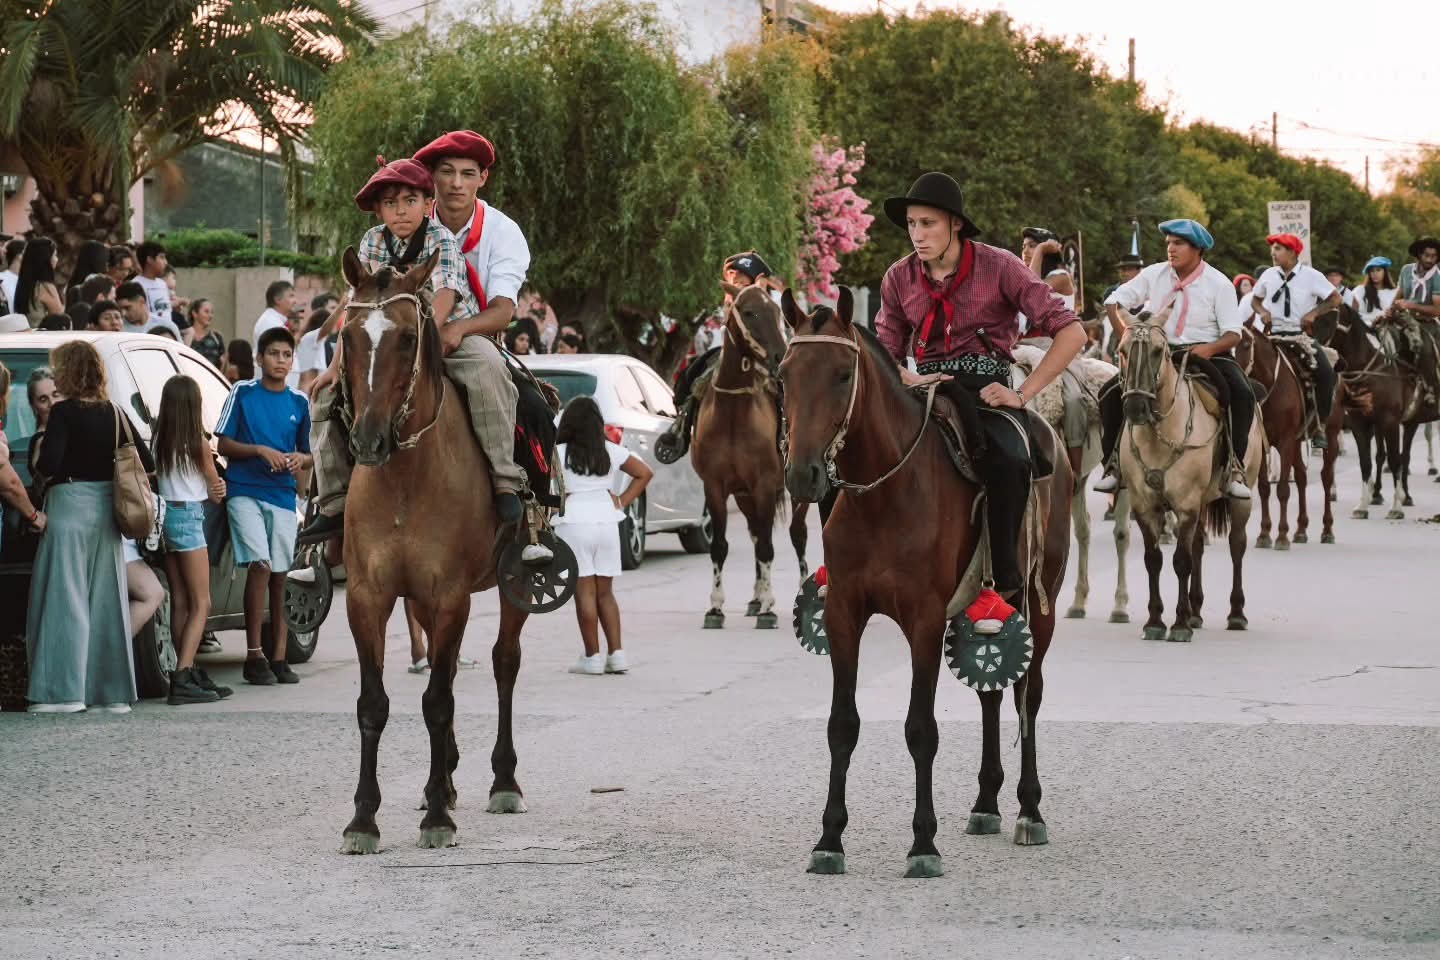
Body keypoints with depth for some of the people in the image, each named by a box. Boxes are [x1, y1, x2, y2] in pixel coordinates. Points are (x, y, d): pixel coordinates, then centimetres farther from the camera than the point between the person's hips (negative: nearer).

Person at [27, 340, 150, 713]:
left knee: (65, 598, -3)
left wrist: (39, 464, 2)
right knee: (106, 600, 10)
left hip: (70, 505, -6)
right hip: (106, 509, 6)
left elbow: (48, 464, -20)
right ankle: (114, 691, 12)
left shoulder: (64, 412, -11)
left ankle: (66, 690, -7)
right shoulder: (114, 413, 8)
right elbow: (147, 464, 8)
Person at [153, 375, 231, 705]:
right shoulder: (198, 442, -10)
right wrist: (218, 491, 24)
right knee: (201, 604, -4)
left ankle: (191, 676, 14)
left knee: (180, 603, 11)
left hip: (164, 514, 6)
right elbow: (215, 485, 1)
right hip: (188, 516, -6)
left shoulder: (159, 439, 2)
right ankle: (183, 677, -16)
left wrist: (213, 490, 0)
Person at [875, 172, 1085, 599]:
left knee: (1008, 460, -36)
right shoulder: (899, 278, 7)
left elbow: (1071, 332, -6)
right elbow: (885, 352, 16)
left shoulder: (999, 266, -5)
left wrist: (1022, 394, -11)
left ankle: (1005, 584, -27)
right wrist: (910, 380, -8)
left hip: (985, 388, -4)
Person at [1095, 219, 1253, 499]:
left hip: (1208, 352, -2)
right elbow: (1114, 302, 3)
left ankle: (1235, 467, -22)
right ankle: (1113, 463, -6)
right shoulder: (1155, 275, 1)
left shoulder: (1219, 284, -6)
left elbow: (1233, 334, -9)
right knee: (1110, 392, -17)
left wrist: (1210, 349, -31)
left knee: (1243, 394, -30)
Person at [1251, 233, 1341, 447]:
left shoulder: (1311, 276, -2)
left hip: (1302, 335, -2)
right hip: (1274, 335, 3)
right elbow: (1255, 299, 21)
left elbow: (1335, 298, 0)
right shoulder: (1269, 275, 6)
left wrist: (1314, 313, -13)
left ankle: (1320, 424, -10)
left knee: (1326, 373, -24)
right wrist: (1262, 312, 0)